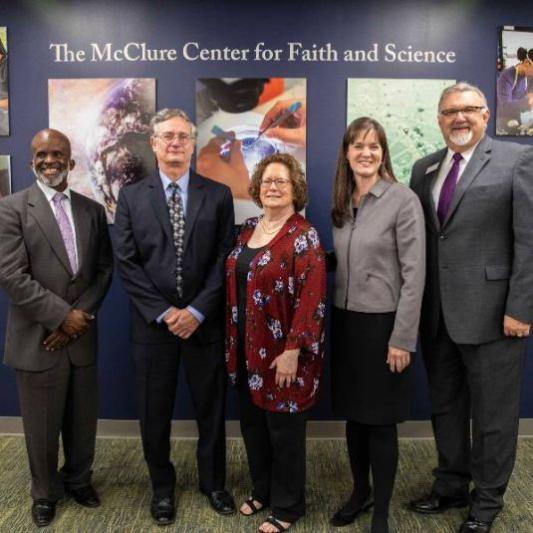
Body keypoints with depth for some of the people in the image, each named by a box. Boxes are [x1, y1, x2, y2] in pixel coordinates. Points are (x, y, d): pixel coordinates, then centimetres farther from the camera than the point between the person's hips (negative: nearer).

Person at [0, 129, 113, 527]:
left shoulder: (93, 210, 7)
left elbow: (105, 270, 5)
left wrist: (80, 315, -8)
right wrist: (61, 315, -15)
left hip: (82, 335, 3)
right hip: (38, 338, -3)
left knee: (83, 419, 15)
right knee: (42, 426, 11)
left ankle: (78, 479, 40)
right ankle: (45, 492, 34)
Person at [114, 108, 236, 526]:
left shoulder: (218, 194, 2)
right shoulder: (132, 196, 3)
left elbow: (225, 260, -3)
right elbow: (127, 263, -3)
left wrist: (196, 311, -13)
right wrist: (163, 312, -11)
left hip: (205, 321, 0)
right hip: (153, 322, 1)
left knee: (211, 409, 12)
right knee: (155, 412, 12)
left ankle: (213, 483, 33)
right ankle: (162, 487, 33)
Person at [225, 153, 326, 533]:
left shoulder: (303, 236, -13)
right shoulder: (249, 229, 8)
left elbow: (312, 298, -19)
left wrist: (292, 350, -21)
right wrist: (233, 340, 13)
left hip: (282, 351, -7)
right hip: (248, 348, 7)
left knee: (284, 429, 8)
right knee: (253, 423, 18)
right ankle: (262, 490, 40)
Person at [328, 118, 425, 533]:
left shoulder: (403, 200, -11)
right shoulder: (342, 203, 8)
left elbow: (414, 274, -14)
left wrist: (402, 338, -16)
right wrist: (336, 318, 7)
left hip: (382, 323, -6)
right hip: (345, 321, 6)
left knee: (380, 420, 5)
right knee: (353, 415, 16)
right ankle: (360, 492, 36)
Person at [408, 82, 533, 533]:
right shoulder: (424, 169, 11)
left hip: (491, 312, -5)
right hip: (437, 313, 5)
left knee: (493, 414, 10)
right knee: (445, 407, 18)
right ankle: (451, 486, 37)